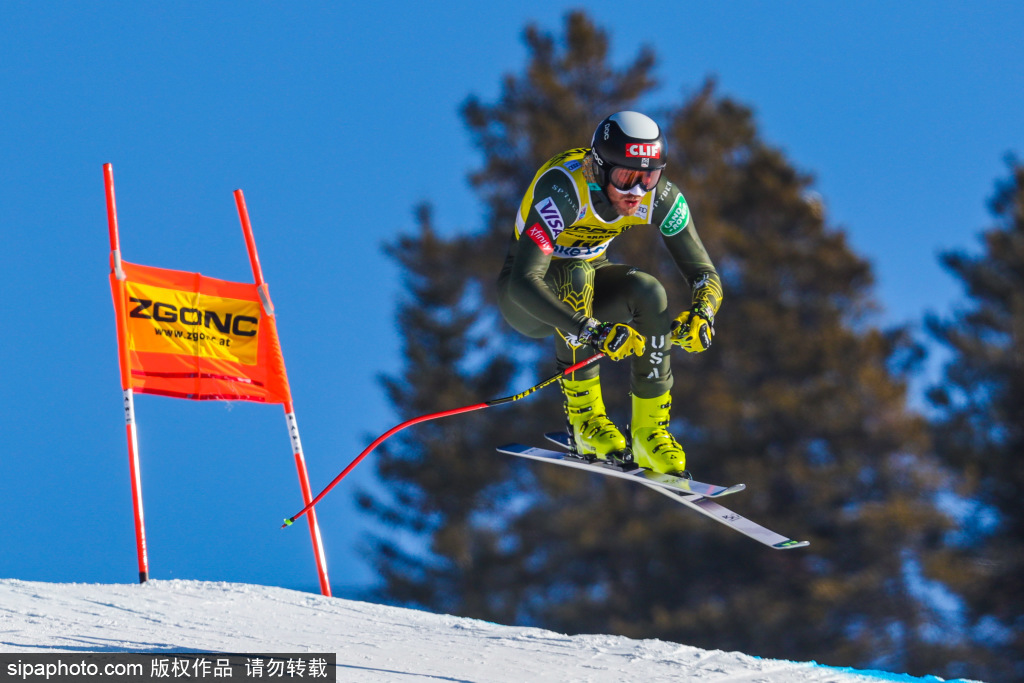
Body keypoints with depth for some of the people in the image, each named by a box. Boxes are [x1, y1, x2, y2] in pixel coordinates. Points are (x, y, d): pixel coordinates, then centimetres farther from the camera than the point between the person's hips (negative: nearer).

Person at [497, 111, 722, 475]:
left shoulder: (660, 196, -20)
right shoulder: (563, 189, -35)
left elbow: (704, 273, -15)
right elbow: (524, 282, -44)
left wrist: (701, 314, -39)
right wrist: (593, 332, -54)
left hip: (588, 287, 4)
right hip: (525, 298, -4)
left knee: (648, 291, -26)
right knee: (577, 274, -35)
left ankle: (649, 430, -15)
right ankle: (583, 414, -26)